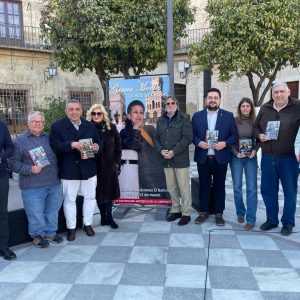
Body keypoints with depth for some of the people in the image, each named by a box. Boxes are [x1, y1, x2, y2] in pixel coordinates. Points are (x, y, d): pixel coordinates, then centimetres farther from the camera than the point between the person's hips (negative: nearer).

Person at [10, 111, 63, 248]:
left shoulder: (49, 138, 11)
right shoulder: (20, 140, 0)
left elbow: (58, 156, 17)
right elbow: (13, 163, -3)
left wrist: (58, 173, 6)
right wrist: (30, 169, -16)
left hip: (54, 184, 4)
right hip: (32, 186, -4)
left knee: (53, 211, 14)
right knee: (36, 214, 4)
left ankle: (50, 233, 32)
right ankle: (37, 235, 25)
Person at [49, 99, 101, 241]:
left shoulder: (90, 126, 7)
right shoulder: (57, 126, -5)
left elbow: (98, 143, 9)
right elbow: (54, 146, -14)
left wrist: (97, 147, -14)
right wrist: (71, 144, -28)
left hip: (89, 169, 3)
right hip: (69, 170, -3)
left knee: (90, 197, 13)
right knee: (69, 200, 9)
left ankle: (87, 224, 31)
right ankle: (71, 228, 25)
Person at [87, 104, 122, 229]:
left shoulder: (111, 127, 1)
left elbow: (118, 146, 4)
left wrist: (117, 162, 0)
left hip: (109, 165, 1)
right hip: (95, 165, 0)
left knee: (109, 190, 4)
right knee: (99, 191, 7)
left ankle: (108, 217, 15)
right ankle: (104, 216, 20)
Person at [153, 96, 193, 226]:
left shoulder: (184, 118, -3)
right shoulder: (161, 120, 14)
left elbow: (187, 137, -12)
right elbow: (156, 138, 13)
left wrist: (173, 151, -18)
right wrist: (161, 150, -7)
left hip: (180, 159, -5)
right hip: (166, 160, 5)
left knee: (183, 188, 0)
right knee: (171, 188, 13)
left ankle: (186, 214, 12)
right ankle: (176, 210, 27)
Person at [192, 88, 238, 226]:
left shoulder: (228, 116, 4)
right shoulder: (197, 116, 6)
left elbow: (234, 135, 2)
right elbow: (192, 134, 5)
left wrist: (225, 143, -15)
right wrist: (198, 142, -13)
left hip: (220, 157, -1)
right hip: (203, 157, 1)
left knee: (219, 186, 8)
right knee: (204, 186, 9)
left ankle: (219, 213, 20)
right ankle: (203, 212, 22)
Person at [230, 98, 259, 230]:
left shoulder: (255, 122, 2)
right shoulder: (234, 121, 0)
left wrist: (255, 150, -10)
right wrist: (236, 153, -11)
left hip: (251, 157, 0)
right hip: (236, 157, 0)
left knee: (252, 188, -3)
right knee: (237, 187, 5)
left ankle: (251, 219, 4)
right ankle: (240, 213, 24)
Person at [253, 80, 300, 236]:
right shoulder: (265, 108, 6)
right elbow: (256, 126, 17)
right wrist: (259, 135, -4)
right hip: (268, 157, 4)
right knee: (267, 190, 12)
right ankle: (272, 220, 29)